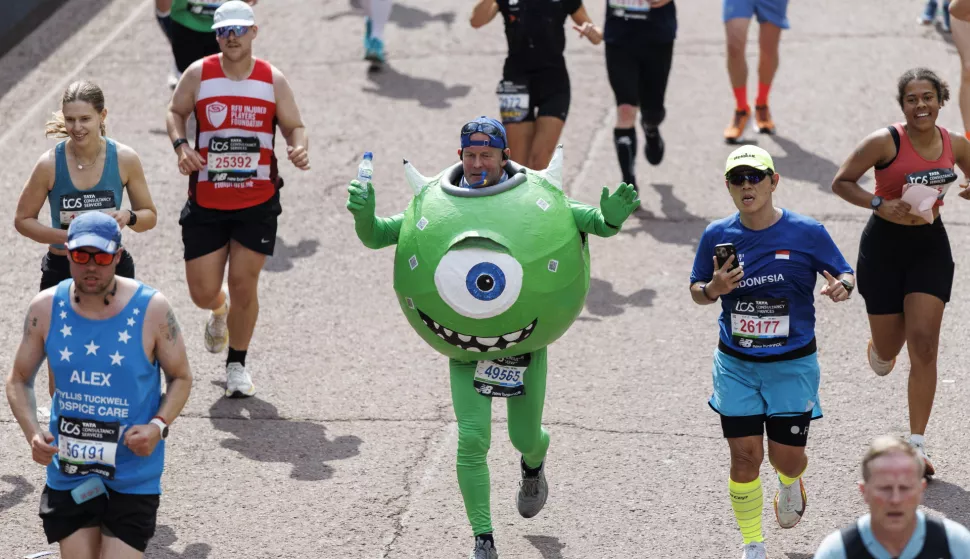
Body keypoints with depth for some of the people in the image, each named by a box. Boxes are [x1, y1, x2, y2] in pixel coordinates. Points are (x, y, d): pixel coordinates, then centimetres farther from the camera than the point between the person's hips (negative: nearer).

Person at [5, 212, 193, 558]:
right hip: (68, 474, 2)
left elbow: (181, 378, 1)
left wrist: (159, 425, -17)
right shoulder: (45, 308, -4)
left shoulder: (152, 309, -10)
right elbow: (19, 380, 6)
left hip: (134, 475, -2)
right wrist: (32, 433, -12)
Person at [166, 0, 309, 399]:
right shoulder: (198, 74, -3)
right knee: (203, 294, 1)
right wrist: (180, 145, -10)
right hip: (205, 202, 0)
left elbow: (294, 126, 5)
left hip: (257, 203, 0)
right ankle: (219, 310, 41)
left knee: (244, 287, -1)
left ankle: (237, 365, 19)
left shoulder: (273, 80, -2)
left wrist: (299, 148, -18)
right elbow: (175, 112, 10)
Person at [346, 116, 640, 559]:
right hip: (463, 347, 0)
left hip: (525, 342, 0)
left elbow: (598, 225, -7)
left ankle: (533, 465, 50)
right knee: (472, 439, -11)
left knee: (525, 437, 10)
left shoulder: (534, 201, -10)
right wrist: (363, 213, -26)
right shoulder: (436, 206, -7)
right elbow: (374, 237, -4)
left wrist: (611, 217, -31)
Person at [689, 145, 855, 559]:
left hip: (792, 365, -1)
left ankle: (790, 484, 44)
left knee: (788, 457, 4)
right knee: (745, 457, -1)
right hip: (736, 365, 1)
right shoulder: (717, 236, -3)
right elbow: (696, 291, 8)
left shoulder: (808, 233, -9)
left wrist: (841, 286, -26)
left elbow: (845, 274, -2)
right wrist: (713, 289, -15)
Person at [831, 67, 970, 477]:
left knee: (923, 343, -9)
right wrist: (880, 204, -24)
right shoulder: (885, 142, -16)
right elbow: (841, 182, -10)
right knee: (889, 348, 9)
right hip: (884, 246, -2)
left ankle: (917, 445, -4)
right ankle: (879, 348, 51)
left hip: (930, 246, 2)